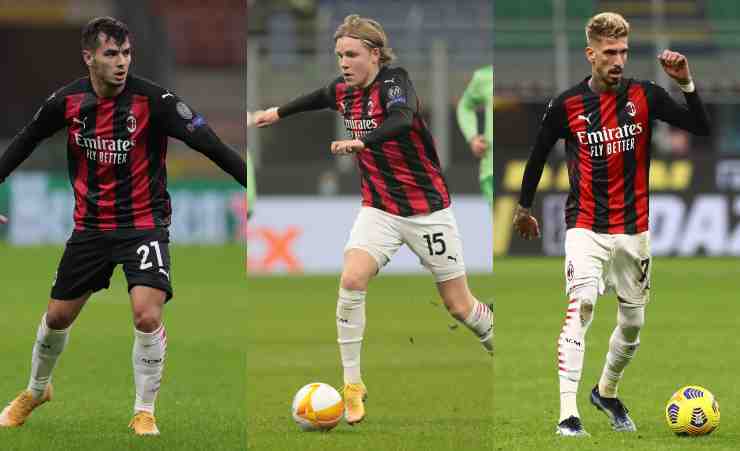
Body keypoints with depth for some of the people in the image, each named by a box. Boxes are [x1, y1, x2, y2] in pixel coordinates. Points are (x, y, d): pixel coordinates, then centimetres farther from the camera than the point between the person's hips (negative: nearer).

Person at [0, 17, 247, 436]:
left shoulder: (152, 100, -19)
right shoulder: (67, 101, -8)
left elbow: (208, 142, -23)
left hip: (144, 224, -3)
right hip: (91, 225, 3)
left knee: (148, 317, -21)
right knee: (58, 316, 13)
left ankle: (145, 413, -2)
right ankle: (36, 390, 42)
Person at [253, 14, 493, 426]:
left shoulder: (394, 82, -18)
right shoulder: (344, 91, 1)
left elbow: (402, 119, -41)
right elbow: (316, 99, 26)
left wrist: (361, 142, -56)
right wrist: (278, 113, 40)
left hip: (427, 209, -4)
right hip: (379, 209, 5)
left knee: (460, 306, 3)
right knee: (351, 280, -21)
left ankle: (499, 345, 34)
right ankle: (353, 385, -13)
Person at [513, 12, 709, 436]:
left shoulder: (645, 96, -3)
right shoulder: (567, 105, -6)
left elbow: (701, 127, -11)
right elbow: (539, 153, 9)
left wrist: (687, 83, -25)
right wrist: (524, 207, 19)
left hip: (634, 229, 3)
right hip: (586, 226, -3)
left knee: (633, 322, 13)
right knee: (581, 305, -23)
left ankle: (607, 392, 40)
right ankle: (568, 414, -26)